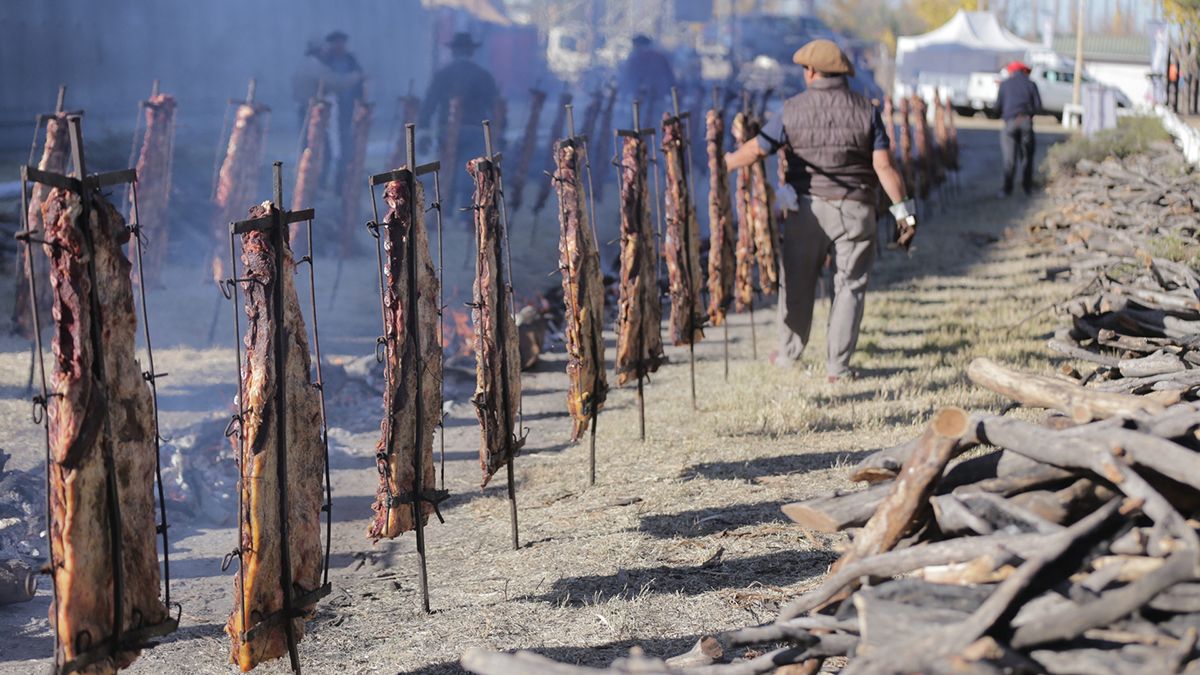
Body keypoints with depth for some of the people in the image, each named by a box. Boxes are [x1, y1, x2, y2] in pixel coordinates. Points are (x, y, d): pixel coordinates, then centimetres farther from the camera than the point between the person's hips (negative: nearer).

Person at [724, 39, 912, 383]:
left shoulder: (793, 110, -4)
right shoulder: (866, 111, -3)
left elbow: (754, 150, -1)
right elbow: (883, 166, -8)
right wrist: (903, 211, -4)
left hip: (808, 206, 0)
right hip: (855, 209, 0)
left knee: (798, 282, 15)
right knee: (850, 285, 8)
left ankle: (788, 353, 27)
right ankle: (838, 367, 8)